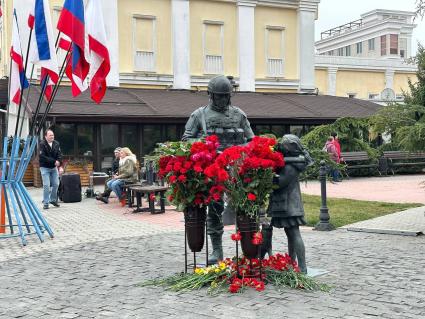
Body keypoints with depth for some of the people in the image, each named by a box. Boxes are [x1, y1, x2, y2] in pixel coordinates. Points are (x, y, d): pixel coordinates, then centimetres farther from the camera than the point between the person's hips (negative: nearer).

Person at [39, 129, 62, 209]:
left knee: (56, 184, 7)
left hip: (54, 167, 5)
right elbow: (43, 157, -22)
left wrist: (59, 162, -22)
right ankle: (46, 203, 1)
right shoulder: (42, 144, -15)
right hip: (45, 167, -5)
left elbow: (59, 154, -1)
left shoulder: (56, 144, 1)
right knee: (46, 185, -8)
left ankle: (53, 200, 26)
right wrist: (54, 161, -25)